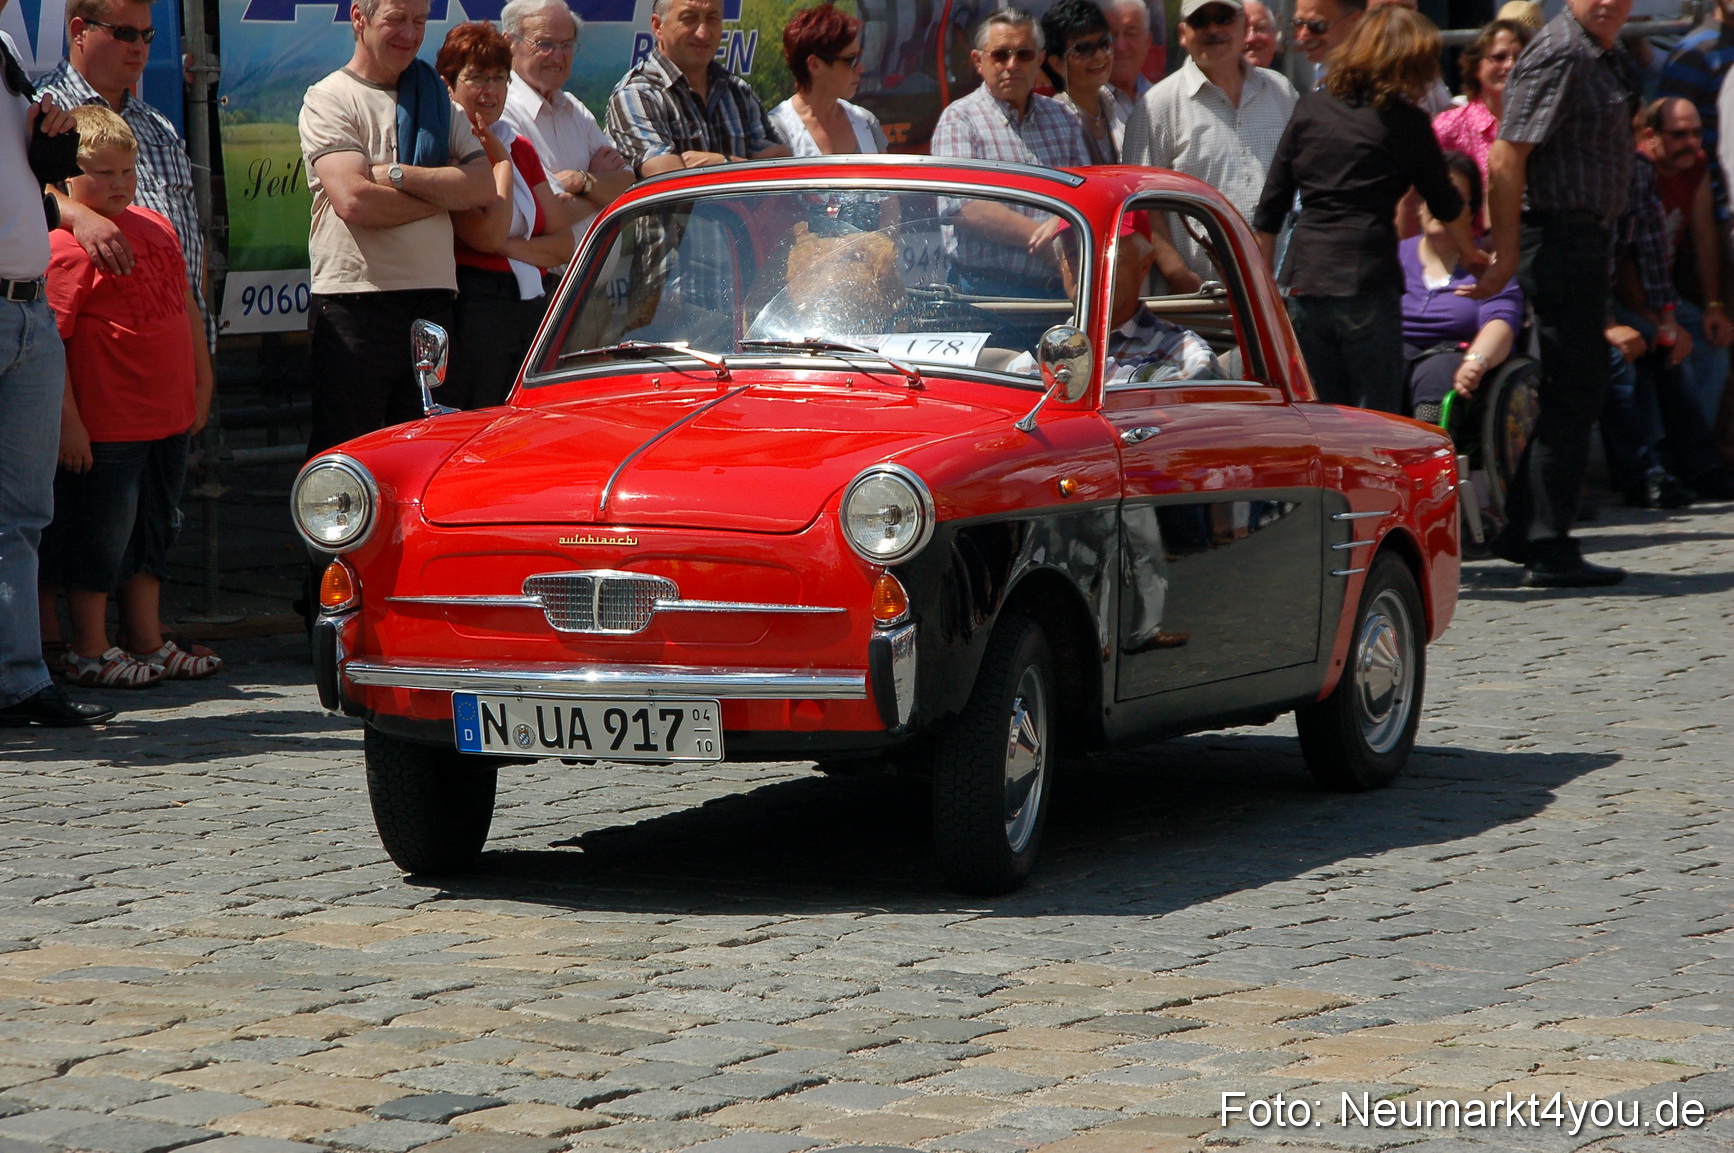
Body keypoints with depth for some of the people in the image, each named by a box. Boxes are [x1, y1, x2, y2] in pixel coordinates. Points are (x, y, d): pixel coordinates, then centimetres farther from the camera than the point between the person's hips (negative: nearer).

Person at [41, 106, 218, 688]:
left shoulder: (158, 229, 10)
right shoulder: (67, 248, -15)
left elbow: (187, 308, 20)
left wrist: (201, 381, 18)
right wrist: (67, 421, -19)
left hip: (169, 417, 8)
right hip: (105, 428, -8)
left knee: (152, 531, 16)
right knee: (100, 536, 1)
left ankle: (149, 645, 27)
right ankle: (88, 652, 12)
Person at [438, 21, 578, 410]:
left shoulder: (521, 150, 16)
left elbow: (563, 245, 12)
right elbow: (487, 235, -17)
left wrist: (509, 245, -6)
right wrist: (502, 164, -7)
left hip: (532, 307, 7)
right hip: (470, 310, -7)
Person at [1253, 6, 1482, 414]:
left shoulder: (1310, 108, 10)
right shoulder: (1405, 121, 0)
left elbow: (1269, 211, 11)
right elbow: (1445, 204, 13)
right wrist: (1471, 255, 32)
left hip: (1305, 284, 4)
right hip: (1368, 284, -4)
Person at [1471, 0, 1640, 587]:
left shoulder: (1604, 55, 14)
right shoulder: (1558, 54, -16)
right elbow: (1505, 160, -21)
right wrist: (1507, 254, -20)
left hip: (1584, 235, 10)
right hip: (1559, 235, -10)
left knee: (1578, 388, 15)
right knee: (1571, 394, -7)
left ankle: (1523, 533, 22)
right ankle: (1549, 551, -3)